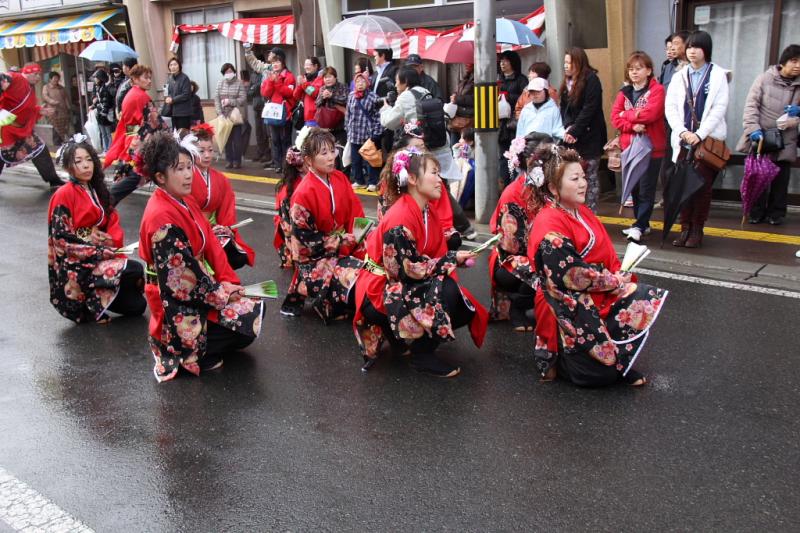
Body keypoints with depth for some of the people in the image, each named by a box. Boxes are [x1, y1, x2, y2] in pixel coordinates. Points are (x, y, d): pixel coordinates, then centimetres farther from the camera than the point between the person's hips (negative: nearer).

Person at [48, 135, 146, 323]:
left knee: (137, 305, -8)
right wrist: (101, 251, -18)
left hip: (100, 256, 7)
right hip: (75, 265, -7)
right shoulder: (64, 195, -10)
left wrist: (113, 244, -13)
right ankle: (89, 304, -7)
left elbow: (113, 223, 9)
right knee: (135, 271, -26)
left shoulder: (96, 190, 13)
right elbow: (63, 240, -15)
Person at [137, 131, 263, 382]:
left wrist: (227, 281, -6)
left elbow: (211, 243, 4)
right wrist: (221, 293, -14)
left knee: (251, 308, 12)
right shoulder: (162, 218, -25)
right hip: (178, 305, -9)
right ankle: (187, 355, 3)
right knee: (246, 319, -8)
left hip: (201, 284, 9)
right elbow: (180, 274, -23)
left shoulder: (186, 202, 4)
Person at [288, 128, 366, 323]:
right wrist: (341, 241, -18)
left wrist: (356, 238, -14)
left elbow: (355, 214, 3)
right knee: (359, 281, -25)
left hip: (344, 245, 6)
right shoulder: (304, 194, -20)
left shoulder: (341, 179, -1)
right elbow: (305, 239, -17)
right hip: (315, 257, -6)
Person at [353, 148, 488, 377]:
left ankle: (399, 333, 13)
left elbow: (437, 255, 7)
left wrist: (457, 261, -13)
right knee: (447, 292, -26)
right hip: (381, 292, -9)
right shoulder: (400, 219, -25)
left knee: (464, 308, -1)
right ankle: (422, 356, -9)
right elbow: (407, 270, -24)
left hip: (406, 287, 9)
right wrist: (452, 259, -18)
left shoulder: (428, 212, 3)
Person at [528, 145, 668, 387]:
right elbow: (573, 275, -23)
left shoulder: (581, 211, 7)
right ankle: (556, 357, 13)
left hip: (599, 292, 9)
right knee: (598, 372, -13)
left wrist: (619, 275, -7)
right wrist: (615, 282, -12)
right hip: (569, 307, -9)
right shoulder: (550, 226, -22)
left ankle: (619, 363, 2)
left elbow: (607, 253, 11)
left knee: (645, 300, -9)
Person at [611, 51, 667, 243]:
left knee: (646, 189, -4)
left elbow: (651, 113, -20)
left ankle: (639, 226, -3)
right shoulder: (624, 92, 12)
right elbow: (615, 117, 1)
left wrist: (627, 114, -9)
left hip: (651, 147, -6)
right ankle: (642, 223, 22)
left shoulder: (656, 90, -4)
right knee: (634, 187, 10)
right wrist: (632, 125, -16)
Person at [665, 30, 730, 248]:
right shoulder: (679, 76, 11)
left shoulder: (718, 75, 1)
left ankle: (697, 230, 5)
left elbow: (719, 108, -6)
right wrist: (683, 132, -10)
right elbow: (670, 107, 4)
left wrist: (699, 134, -14)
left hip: (708, 138, -3)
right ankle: (685, 228, 9)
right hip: (683, 139, 3)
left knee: (703, 185, -3)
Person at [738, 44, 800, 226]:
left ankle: (776, 213, 19)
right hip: (761, 138, -2)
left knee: (781, 179, 7)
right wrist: (754, 129, -19)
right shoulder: (765, 79, -5)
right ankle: (757, 212, 17)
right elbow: (751, 105, -7)